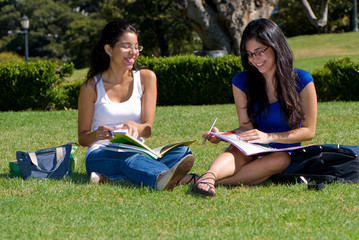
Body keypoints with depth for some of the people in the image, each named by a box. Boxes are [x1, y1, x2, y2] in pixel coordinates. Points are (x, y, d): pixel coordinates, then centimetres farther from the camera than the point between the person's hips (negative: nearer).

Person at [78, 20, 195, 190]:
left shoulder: (146, 77, 8)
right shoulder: (91, 87, 1)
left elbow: (147, 129, 3)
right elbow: (82, 138, 4)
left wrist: (133, 127, -23)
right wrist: (97, 135, -22)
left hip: (138, 152, 3)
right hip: (101, 155, -3)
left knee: (182, 151, -26)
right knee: (128, 157, -39)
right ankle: (163, 178, -74)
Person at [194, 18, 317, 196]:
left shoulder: (302, 81, -3)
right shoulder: (242, 82, 4)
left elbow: (309, 131, -5)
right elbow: (246, 127, 1)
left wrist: (269, 137, -19)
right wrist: (221, 136, -22)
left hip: (286, 154, -1)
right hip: (252, 153, 1)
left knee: (280, 159, -36)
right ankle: (209, 175, -66)